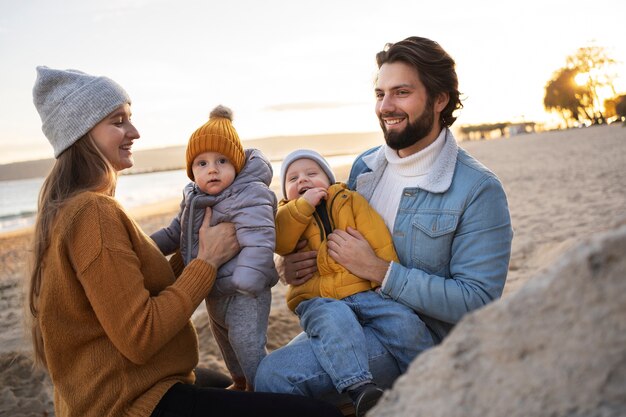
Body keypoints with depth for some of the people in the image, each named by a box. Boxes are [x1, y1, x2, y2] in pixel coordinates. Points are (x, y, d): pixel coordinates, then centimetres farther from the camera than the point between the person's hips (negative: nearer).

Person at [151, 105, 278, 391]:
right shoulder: (192, 199, 4)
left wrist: (243, 282, -40)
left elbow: (258, 243, -34)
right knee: (223, 338, 26)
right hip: (214, 292, 10)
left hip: (244, 293, -9)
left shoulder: (249, 198, -24)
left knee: (247, 345, -5)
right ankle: (240, 383, 49)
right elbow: (176, 233, 18)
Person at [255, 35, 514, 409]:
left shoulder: (478, 190, -13)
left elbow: (477, 301, -17)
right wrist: (301, 264, -3)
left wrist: (381, 270, -21)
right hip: (350, 315, 7)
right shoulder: (365, 167, 6)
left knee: (277, 375, -22)